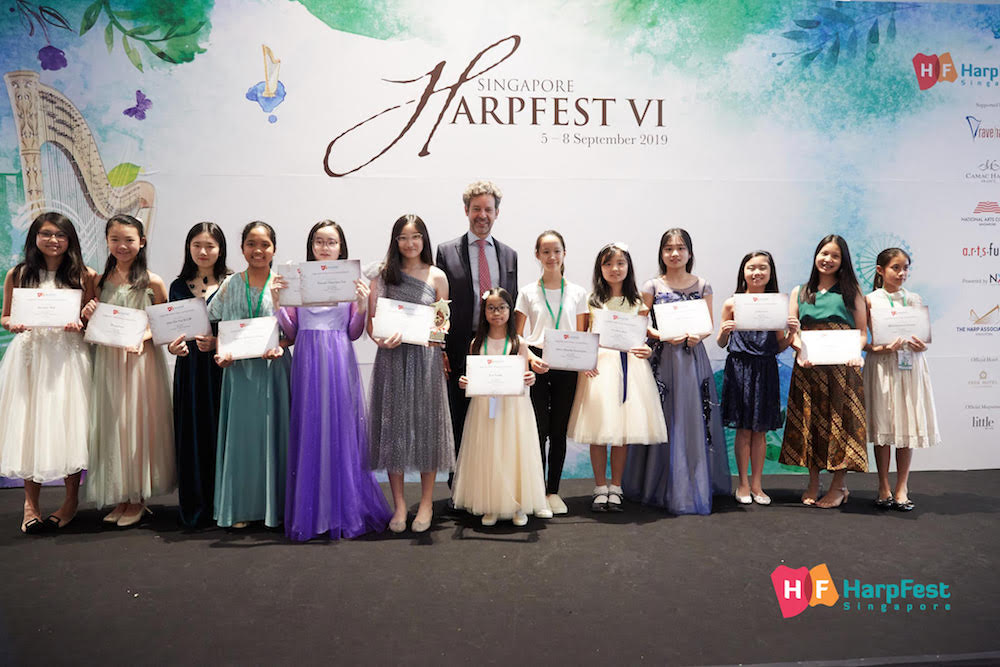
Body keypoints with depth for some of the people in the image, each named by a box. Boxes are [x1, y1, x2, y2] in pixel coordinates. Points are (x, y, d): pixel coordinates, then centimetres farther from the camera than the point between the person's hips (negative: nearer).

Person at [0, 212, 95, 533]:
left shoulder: (85, 276, 4)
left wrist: (80, 324, -14)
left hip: (68, 356, -1)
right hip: (29, 354, 1)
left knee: (67, 424, 1)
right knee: (29, 425, 3)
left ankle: (71, 500, 15)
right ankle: (31, 503, 15)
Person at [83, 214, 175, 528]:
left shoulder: (152, 282, -4)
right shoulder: (101, 281, 8)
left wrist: (144, 335, -18)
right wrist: (89, 316, -6)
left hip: (141, 359, -4)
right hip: (108, 360, 4)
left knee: (138, 422, 2)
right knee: (112, 425, 8)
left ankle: (139, 499, 14)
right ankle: (121, 497, 21)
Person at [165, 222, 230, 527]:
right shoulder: (178, 287, 11)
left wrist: (217, 343, -16)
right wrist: (173, 347, -7)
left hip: (221, 368, -2)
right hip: (189, 369, 3)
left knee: (220, 432, -2)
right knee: (191, 436, 3)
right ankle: (195, 507, 14)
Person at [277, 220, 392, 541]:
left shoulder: (351, 281, 6)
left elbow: (353, 333, 6)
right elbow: (292, 334, 7)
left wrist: (363, 307, -9)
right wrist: (278, 304, -6)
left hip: (340, 360, 0)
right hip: (307, 360, 1)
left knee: (342, 429, 2)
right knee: (309, 431, 3)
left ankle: (346, 509, 14)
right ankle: (311, 512, 14)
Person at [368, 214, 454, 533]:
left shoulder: (437, 277, 5)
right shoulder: (382, 276, 7)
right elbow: (371, 322, 4)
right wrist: (381, 340, -16)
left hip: (425, 359, -1)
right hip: (391, 359, 1)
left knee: (425, 424, 4)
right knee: (393, 426, 4)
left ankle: (426, 503, 16)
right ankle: (399, 504, 16)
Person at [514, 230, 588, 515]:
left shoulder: (577, 293, 9)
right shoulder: (528, 292, 5)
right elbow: (517, 336, 2)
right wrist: (531, 358, -15)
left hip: (566, 366, 1)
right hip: (536, 365, -1)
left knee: (559, 431, 6)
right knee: (539, 429, -4)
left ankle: (553, 491, 16)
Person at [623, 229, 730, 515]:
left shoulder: (702, 285, 8)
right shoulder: (652, 286, 3)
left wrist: (698, 335, -12)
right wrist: (664, 335, -15)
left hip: (693, 358, 2)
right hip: (663, 357, -1)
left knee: (693, 419, 2)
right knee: (665, 420, -1)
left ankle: (695, 486, 14)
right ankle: (663, 487, 10)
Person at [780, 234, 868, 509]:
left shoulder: (851, 292, 7)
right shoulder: (800, 292, 12)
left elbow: (862, 332, 5)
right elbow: (790, 331, 5)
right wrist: (801, 350, -15)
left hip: (842, 367, -2)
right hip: (808, 368, 2)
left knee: (841, 421, -2)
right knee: (809, 421, 5)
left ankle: (839, 486, 9)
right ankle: (813, 483, 16)